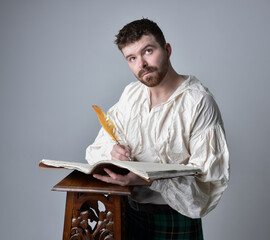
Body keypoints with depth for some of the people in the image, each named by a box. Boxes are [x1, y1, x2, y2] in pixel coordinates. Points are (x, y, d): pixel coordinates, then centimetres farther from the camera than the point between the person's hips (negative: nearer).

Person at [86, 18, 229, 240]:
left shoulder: (199, 102, -16)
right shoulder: (132, 93, 5)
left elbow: (210, 177, -21)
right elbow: (99, 146, 8)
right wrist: (113, 150, -16)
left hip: (175, 220, -4)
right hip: (130, 210, 5)